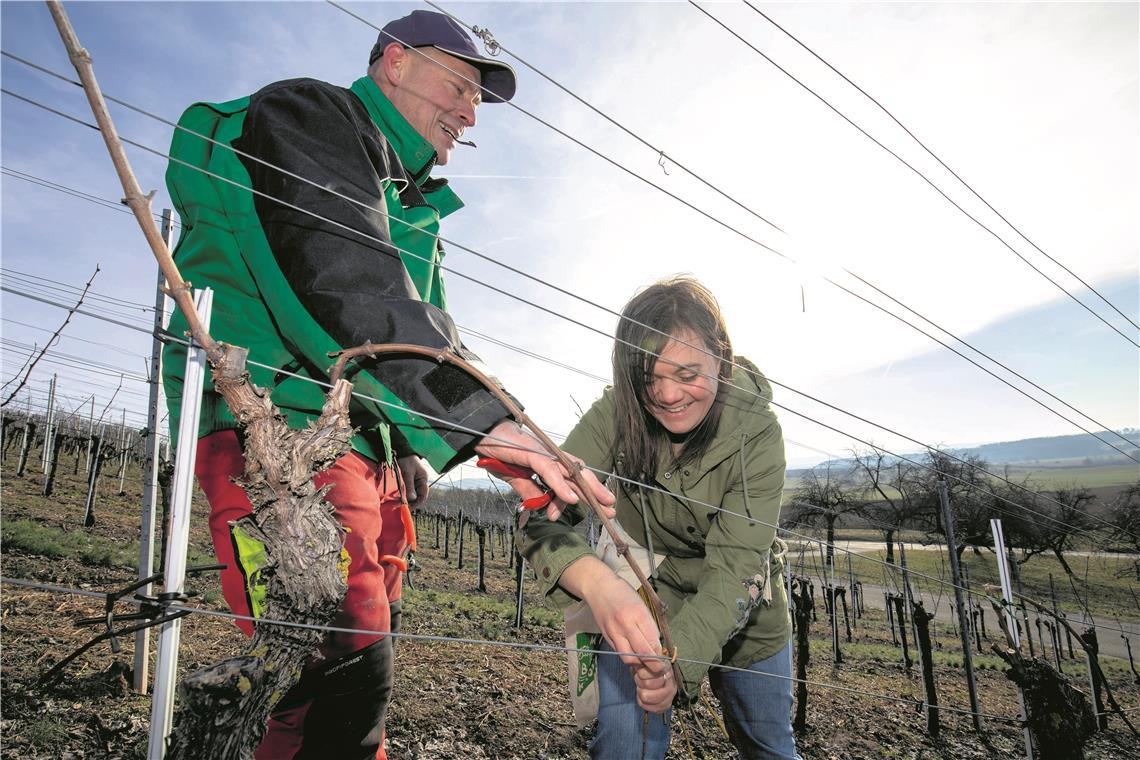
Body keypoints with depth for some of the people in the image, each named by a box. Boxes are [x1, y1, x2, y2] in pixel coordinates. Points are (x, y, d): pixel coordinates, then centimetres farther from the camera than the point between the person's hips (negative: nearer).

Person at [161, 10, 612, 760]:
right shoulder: (309, 115, -2)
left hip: (373, 455, 10)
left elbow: (436, 345, 22)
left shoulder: (411, 208, 27)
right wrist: (489, 421, -27)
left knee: (360, 672, 12)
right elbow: (353, 290, -21)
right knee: (345, 682, -17)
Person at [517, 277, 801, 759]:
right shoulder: (615, 415, -25)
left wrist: (679, 659, -48)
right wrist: (598, 584, -56)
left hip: (741, 605, 1)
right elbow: (542, 517, -35)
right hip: (643, 596, 0)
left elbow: (733, 566, -31)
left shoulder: (756, 431, -26)